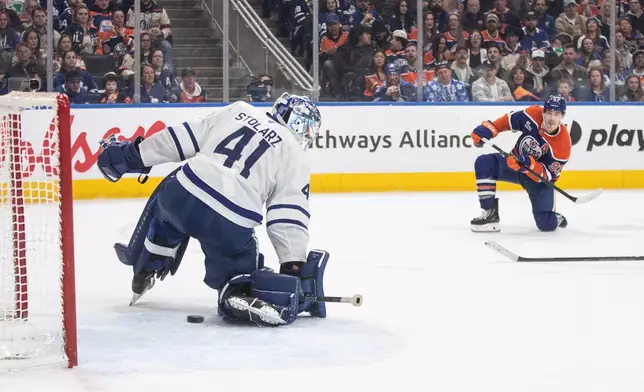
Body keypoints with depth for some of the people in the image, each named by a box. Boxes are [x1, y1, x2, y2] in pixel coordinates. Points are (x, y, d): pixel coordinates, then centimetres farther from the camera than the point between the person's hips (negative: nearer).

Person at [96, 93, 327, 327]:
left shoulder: (237, 111, 17)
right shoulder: (295, 159, 9)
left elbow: (185, 137, 15)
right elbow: (290, 220, 1)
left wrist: (134, 153, 22)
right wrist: (297, 269, 3)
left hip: (181, 194, 4)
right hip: (229, 227, -3)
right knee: (241, 270, 17)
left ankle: (145, 271, 46)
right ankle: (242, 295, -16)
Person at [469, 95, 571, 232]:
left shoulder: (563, 143, -30)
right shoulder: (534, 115, -23)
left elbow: (548, 175, -27)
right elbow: (508, 120, -5)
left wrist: (530, 164, -44)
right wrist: (487, 129, -16)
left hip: (539, 178, -3)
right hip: (515, 161, 3)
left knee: (547, 225, -15)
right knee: (484, 163, -22)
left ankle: (556, 218, 26)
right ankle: (490, 214, -14)